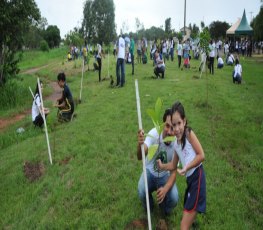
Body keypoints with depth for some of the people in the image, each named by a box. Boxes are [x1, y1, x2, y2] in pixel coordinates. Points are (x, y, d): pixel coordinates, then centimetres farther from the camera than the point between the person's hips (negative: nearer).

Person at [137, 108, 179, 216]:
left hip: (165, 175, 1)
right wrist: (140, 144, -67)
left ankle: (165, 211, 16)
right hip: (150, 172, 0)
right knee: (141, 192, -28)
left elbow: (173, 172, -19)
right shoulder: (154, 133, -30)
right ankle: (148, 209, 11)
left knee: (174, 199, -23)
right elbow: (140, 157, -43)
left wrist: (165, 188, -39)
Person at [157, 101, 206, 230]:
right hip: (189, 179, 8)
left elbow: (201, 155, -16)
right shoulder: (176, 143, 9)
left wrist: (186, 168, -20)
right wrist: (162, 166, 7)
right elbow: (174, 165, 21)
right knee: (188, 219, 25)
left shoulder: (189, 133, -12)